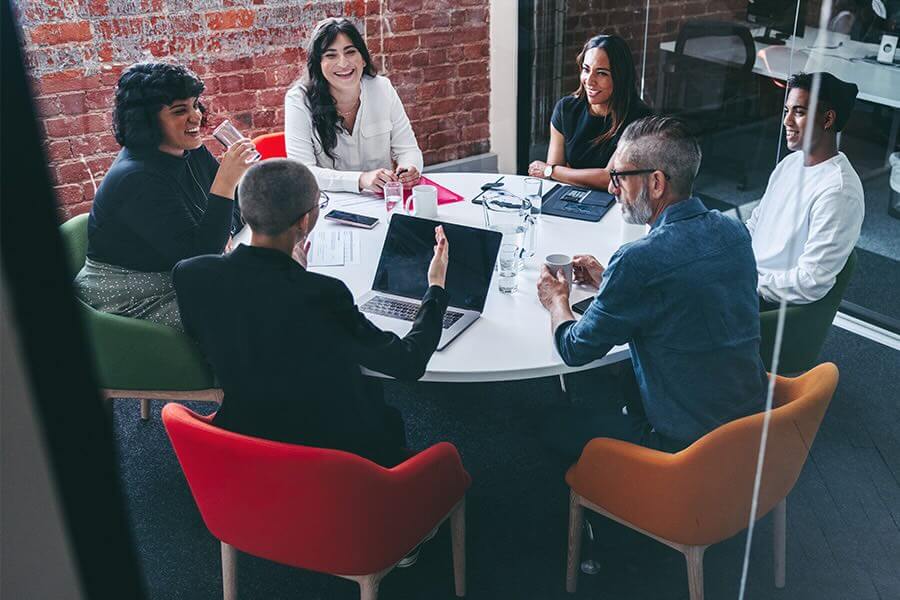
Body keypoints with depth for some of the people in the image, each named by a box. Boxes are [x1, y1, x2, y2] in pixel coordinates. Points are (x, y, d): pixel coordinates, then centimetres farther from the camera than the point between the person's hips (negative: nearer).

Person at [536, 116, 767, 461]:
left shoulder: (640, 261, -28)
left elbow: (575, 351, -13)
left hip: (687, 443, -7)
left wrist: (556, 300, 7)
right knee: (622, 376, 30)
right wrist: (608, 283, 15)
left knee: (557, 431, 14)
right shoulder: (734, 231, -4)